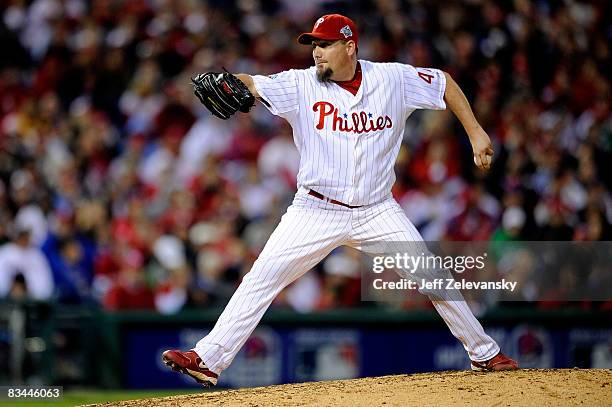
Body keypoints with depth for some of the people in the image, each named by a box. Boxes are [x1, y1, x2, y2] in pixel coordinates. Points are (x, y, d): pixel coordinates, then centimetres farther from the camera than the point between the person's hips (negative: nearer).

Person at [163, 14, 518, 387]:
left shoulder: (393, 79, -3)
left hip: (377, 212, 1)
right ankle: (208, 360, -11)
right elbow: (253, 85, -22)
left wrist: (475, 132, 3)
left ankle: (485, 354, 16)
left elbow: (444, 82, 10)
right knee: (262, 278, -12)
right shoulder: (301, 85, -7)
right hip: (316, 212, 0)